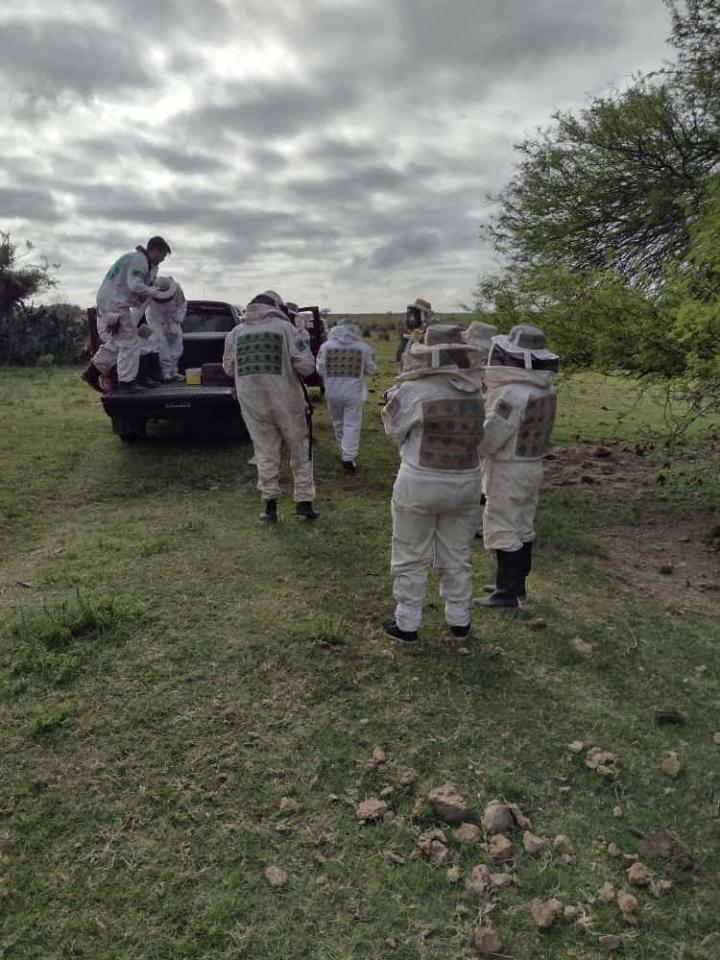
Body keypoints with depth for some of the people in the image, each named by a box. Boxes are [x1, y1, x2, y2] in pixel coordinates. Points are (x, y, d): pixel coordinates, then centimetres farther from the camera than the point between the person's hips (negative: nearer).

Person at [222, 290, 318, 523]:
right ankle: (304, 502, 12)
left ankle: (270, 505, 12)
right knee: (300, 448, 12)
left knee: (265, 451, 12)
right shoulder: (285, 328, -4)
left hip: (250, 400, 3)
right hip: (285, 398, -2)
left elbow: (229, 368, 14)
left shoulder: (236, 332, 6)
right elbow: (306, 365, -10)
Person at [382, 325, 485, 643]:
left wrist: (397, 393, 10)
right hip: (465, 484, 4)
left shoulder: (414, 390, -16)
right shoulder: (474, 392, -1)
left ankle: (407, 624, 21)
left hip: (420, 485, -4)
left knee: (411, 558, 11)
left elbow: (396, 430, -4)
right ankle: (459, 621, 29)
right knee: (456, 557, 18)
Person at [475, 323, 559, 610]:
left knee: (503, 530, 1)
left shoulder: (514, 393, -25)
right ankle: (516, 584, 31)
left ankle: (507, 593, 10)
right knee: (522, 527, 18)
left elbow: (488, 439, -22)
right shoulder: (546, 388, 4)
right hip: (532, 466, 9)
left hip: (509, 471, -9)